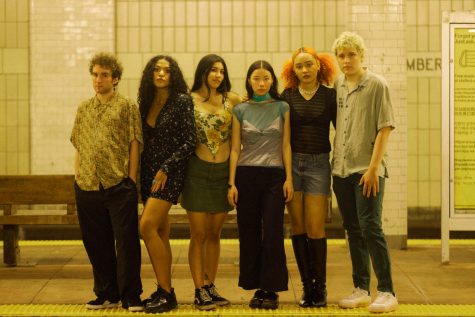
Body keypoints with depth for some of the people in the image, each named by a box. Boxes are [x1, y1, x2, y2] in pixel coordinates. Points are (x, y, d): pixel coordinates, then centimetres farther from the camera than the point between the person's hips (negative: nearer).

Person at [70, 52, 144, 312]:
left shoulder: (127, 107, 2)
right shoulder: (84, 108, 15)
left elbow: (134, 145, -2)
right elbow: (79, 147, 17)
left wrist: (131, 180, -7)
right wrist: (77, 177, 9)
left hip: (119, 185, -5)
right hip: (88, 186, 5)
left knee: (126, 241, -2)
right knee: (96, 243, 10)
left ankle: (130, 296, 5)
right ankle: (106, 294, 21)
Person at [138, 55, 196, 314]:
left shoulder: (182, 101, -7)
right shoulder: (146, 103, 11)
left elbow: (190, 141, -11)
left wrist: (166, 169, -14)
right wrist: (138, 173, 8)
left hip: (170, 173, -6)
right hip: (148, 172, 6)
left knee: (147, 226, -17)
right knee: (160, 233, 7)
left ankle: (166, 292, -10)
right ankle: (164, 292, 12)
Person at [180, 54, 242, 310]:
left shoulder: (232, 100, 4)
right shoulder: (189, 101, -2)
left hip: (223, 171, 3)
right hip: (198, 171, -3)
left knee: (214, 234, 10)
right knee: (199, 234, 0)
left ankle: (210, 287, 19)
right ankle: (200, 291, 5)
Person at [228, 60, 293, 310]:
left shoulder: (282, 108, 6)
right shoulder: (240, 110, 6)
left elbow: (286, 145, 4)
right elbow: (235, 149, 5)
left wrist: (289, 179, -3)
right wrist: (231, 183, -2)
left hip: (274, 176, -1)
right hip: (246, 176, 1)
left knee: (273, 234, -4)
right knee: (249, 234, 3)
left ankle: (271, 289, 3)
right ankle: (257, 288, 12)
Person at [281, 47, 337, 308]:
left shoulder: (329, 95, 1)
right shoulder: (287, 96, 5)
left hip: (319, 164, -2)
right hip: (292, 163, 2)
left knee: (315, 229, -5)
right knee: (297, 228, 4)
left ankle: (320, 287, 7)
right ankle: (307, 286, 13)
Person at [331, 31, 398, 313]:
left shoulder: (377, 85, -5)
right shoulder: (337, 86, 11)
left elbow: (385, 128, -9)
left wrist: (373, 168, -15)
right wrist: (335, 161, 8)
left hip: (368, 169, -6)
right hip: (342, 168, 6)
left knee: (370, 227, -10)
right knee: (353, 230, 10)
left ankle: (387, 292, -4)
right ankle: (361, 289, 18)